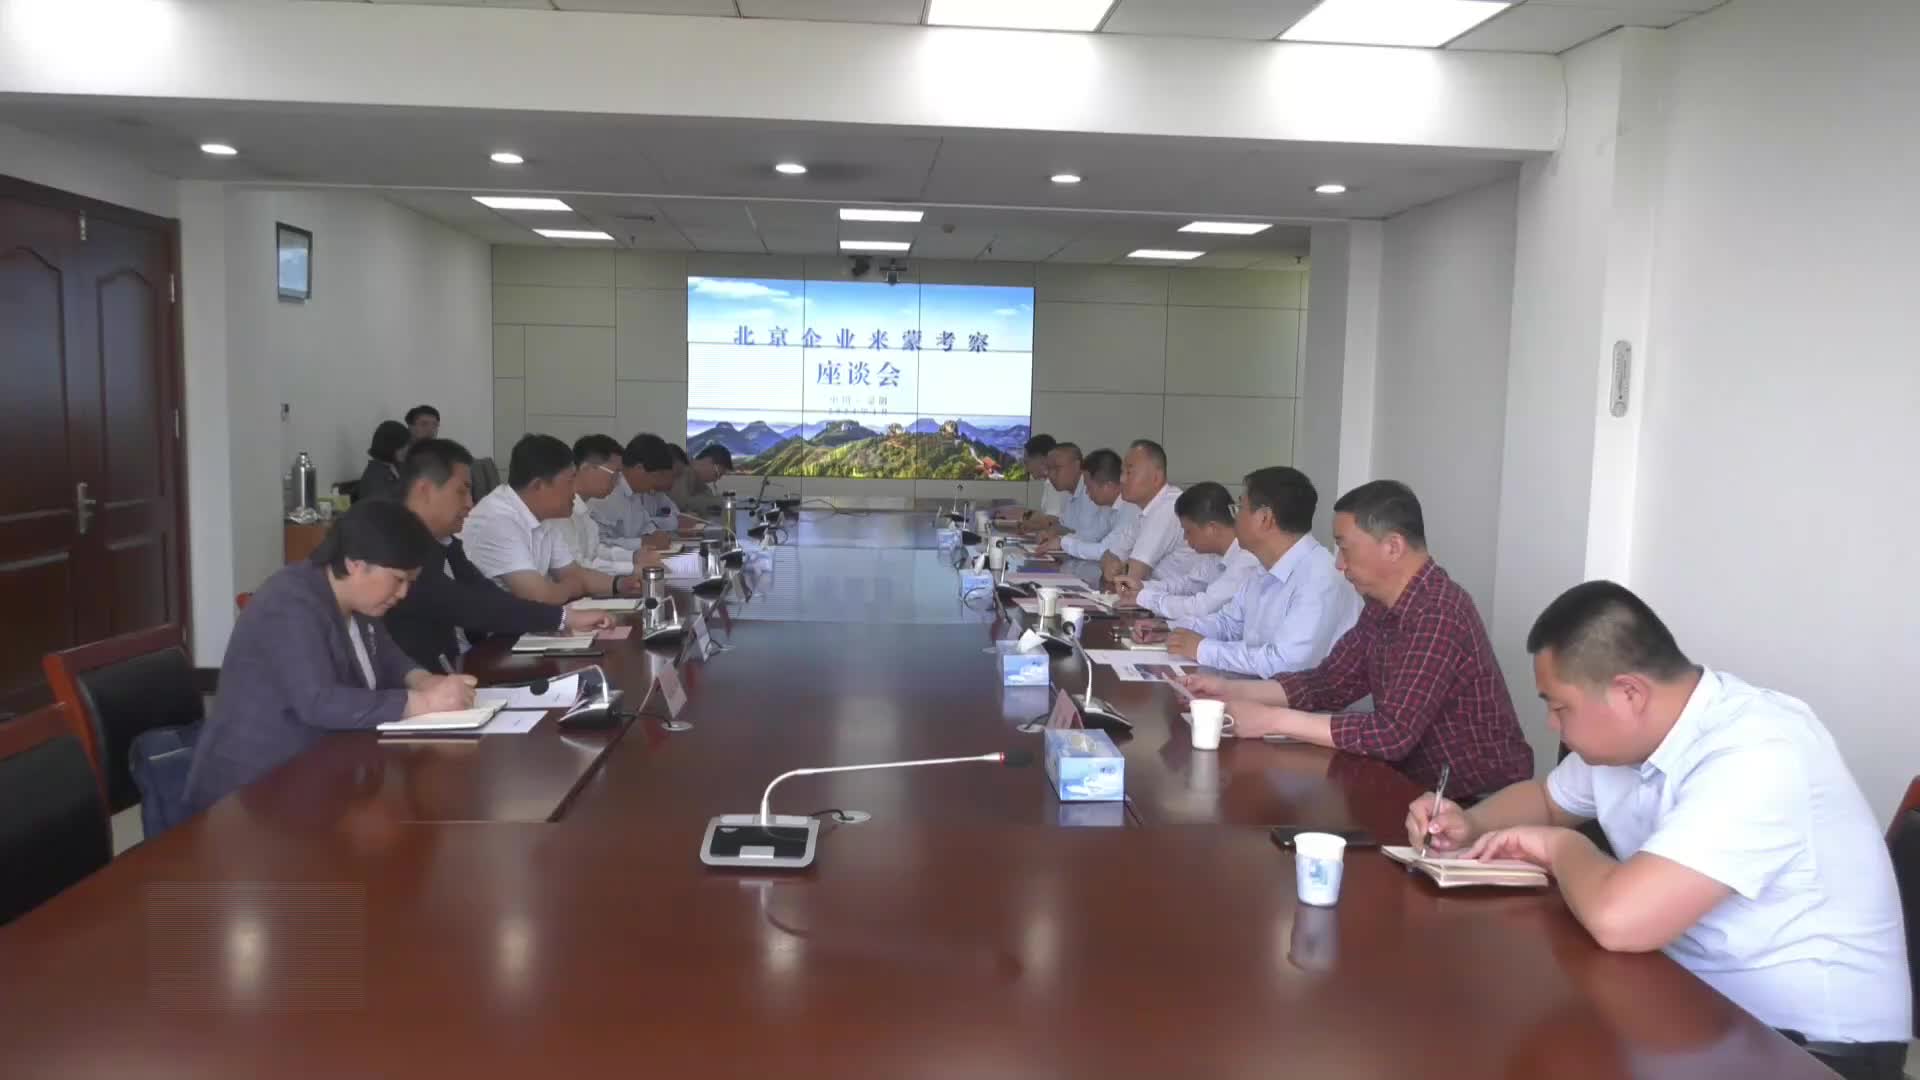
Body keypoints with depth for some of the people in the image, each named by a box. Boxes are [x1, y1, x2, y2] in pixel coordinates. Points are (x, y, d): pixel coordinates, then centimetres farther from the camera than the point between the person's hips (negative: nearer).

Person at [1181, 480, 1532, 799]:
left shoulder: (1438, 614, -25)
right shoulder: (1382, 606, 3)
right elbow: (1327, 683, 9)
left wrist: (1273, 720, -26)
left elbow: (1394, 733, -31)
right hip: (1421, 784, 7)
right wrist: (1230, 689, -3)